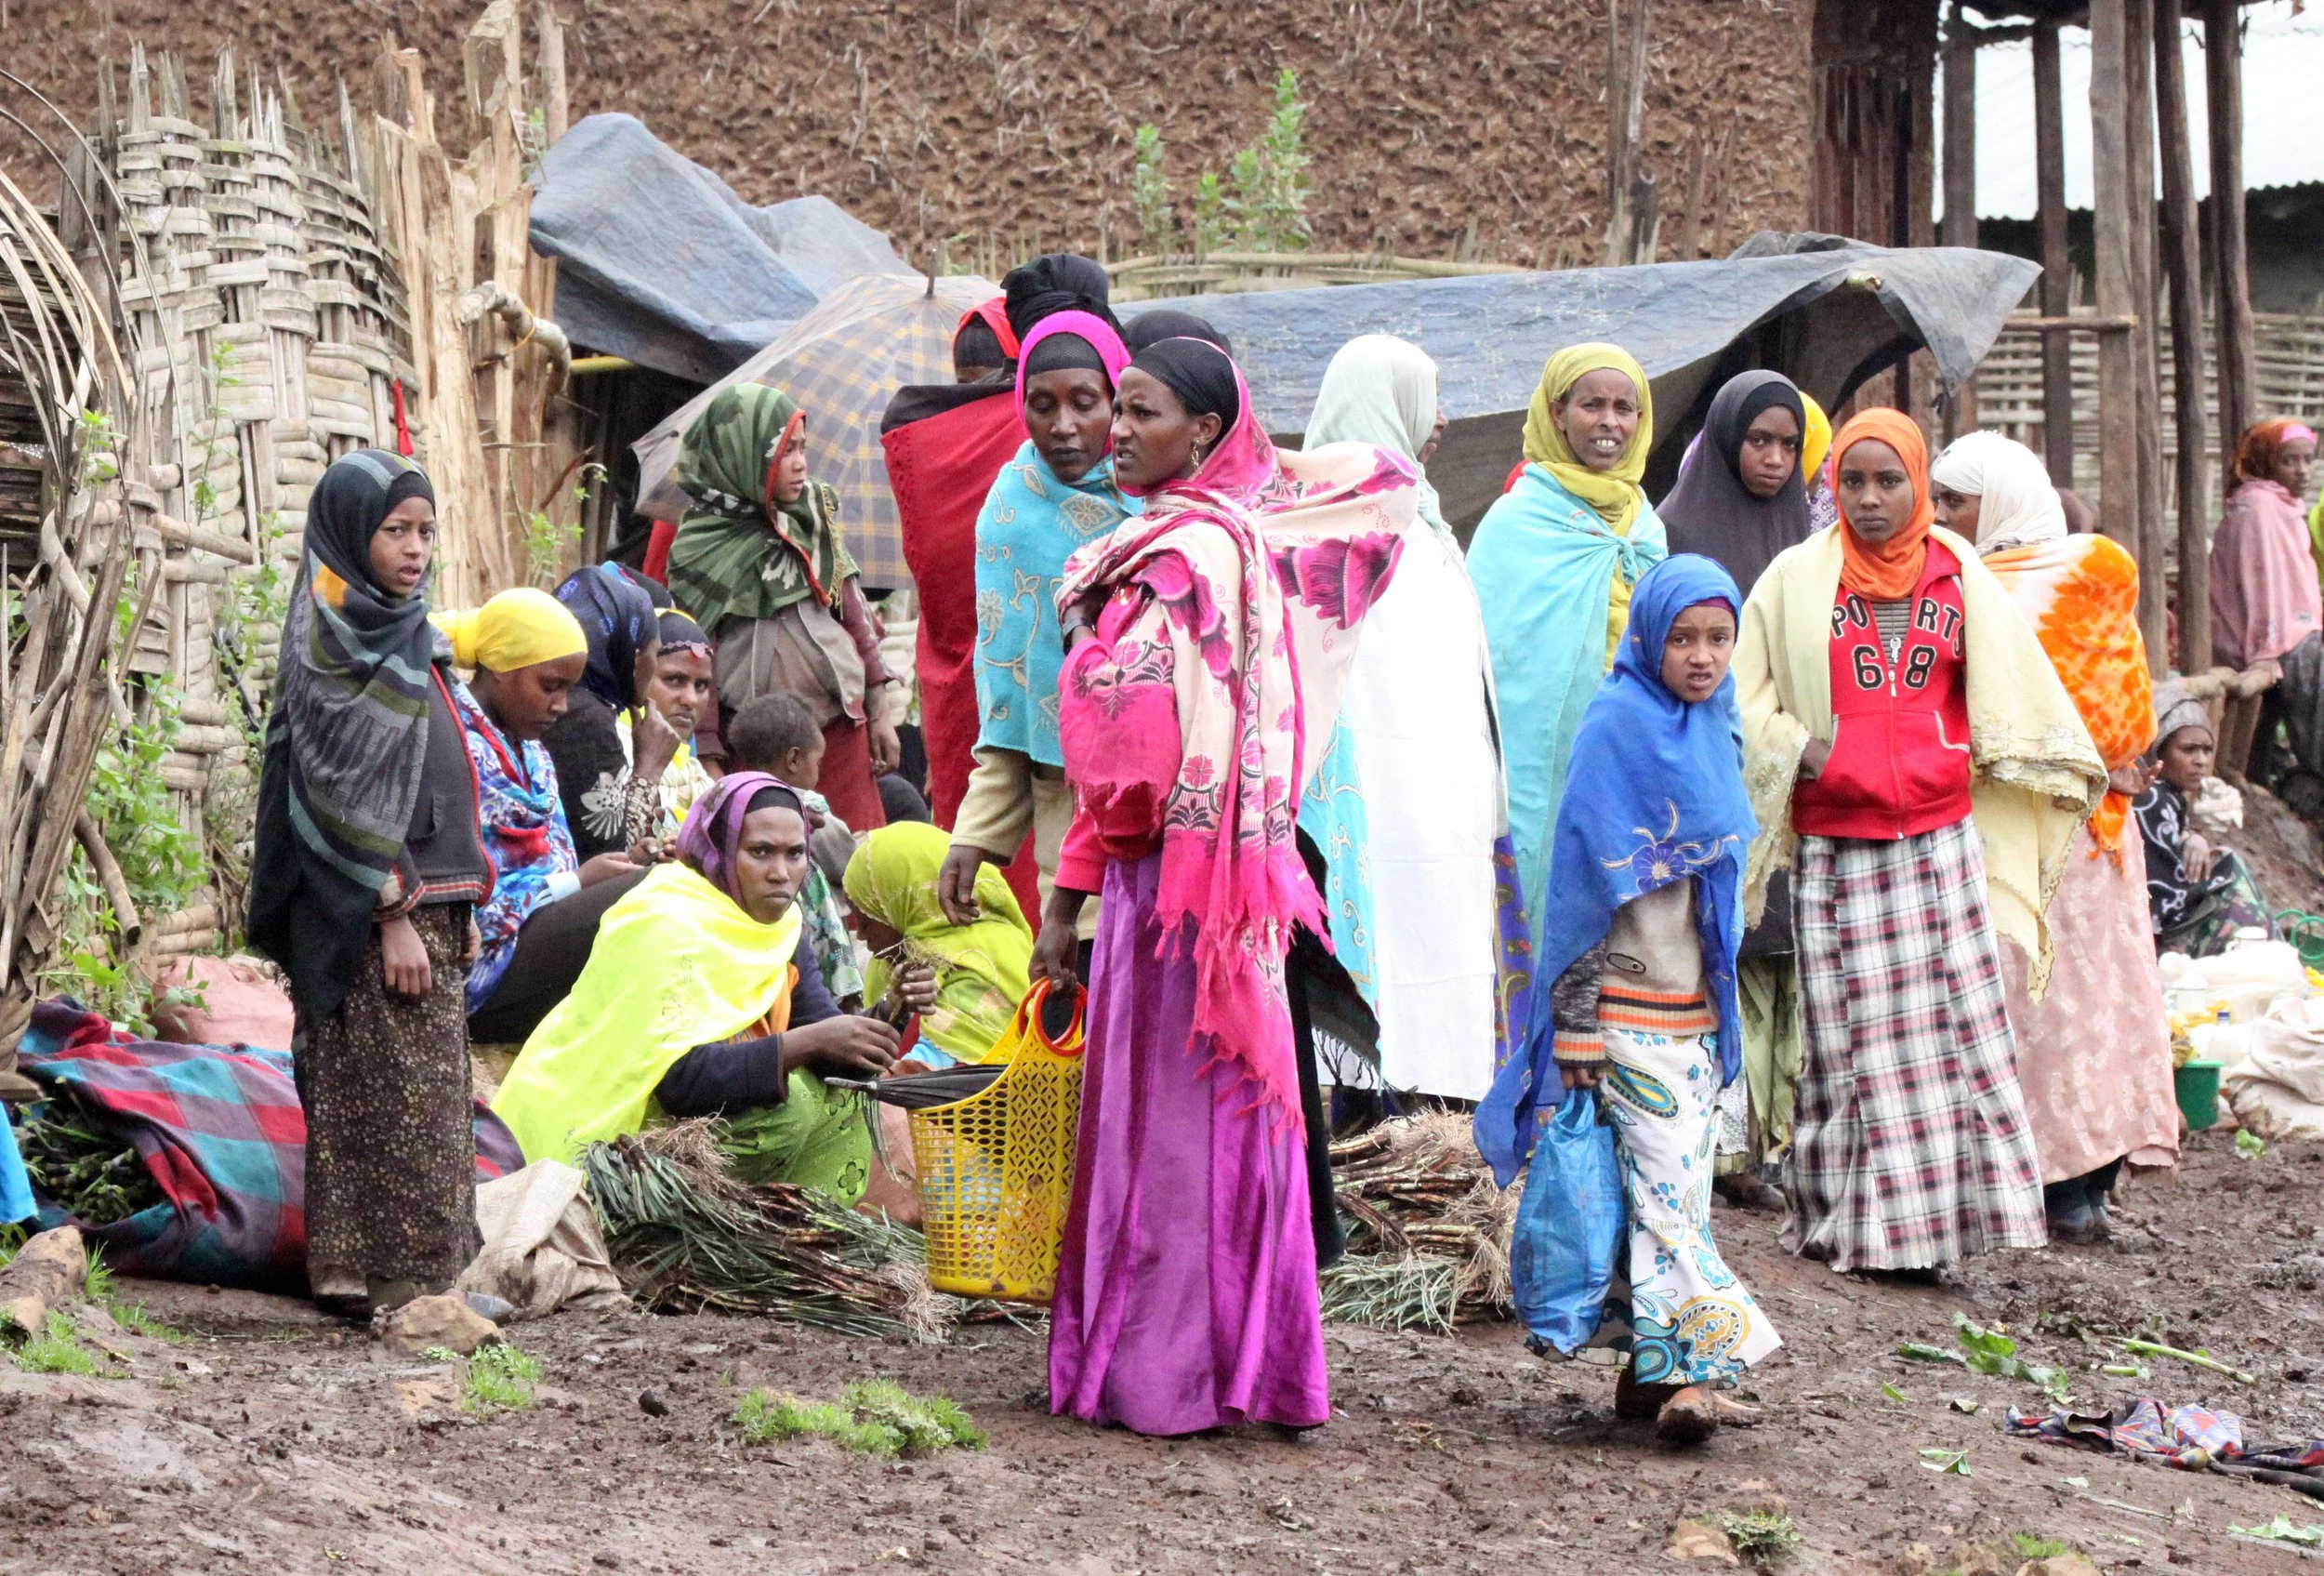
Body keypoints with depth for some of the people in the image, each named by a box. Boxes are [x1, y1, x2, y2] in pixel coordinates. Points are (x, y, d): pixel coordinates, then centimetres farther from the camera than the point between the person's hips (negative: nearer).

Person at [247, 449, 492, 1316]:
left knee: (425, 1098, 10)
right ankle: (393, 1276, -2)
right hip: (375, 914, -9)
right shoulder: (334, 644, -12)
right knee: (395, 1098, -6)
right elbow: (348, 794, -17)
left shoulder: (400, 635, 15)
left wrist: (459, 907, 16)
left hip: (426, 900, 9)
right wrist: (393, 914, -20)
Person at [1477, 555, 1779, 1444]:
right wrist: (1575, 1022, -14)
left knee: (1674, 1184, 7)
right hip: (1629, 998, -7)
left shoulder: (1709, 728, 12)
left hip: (1697, 999, 7)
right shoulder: (1616, 726, -10)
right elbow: (1584, 876, -11)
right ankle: (1689, 1368, -17)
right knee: (1666, 1179, -13)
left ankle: (1648, 1369, 11)